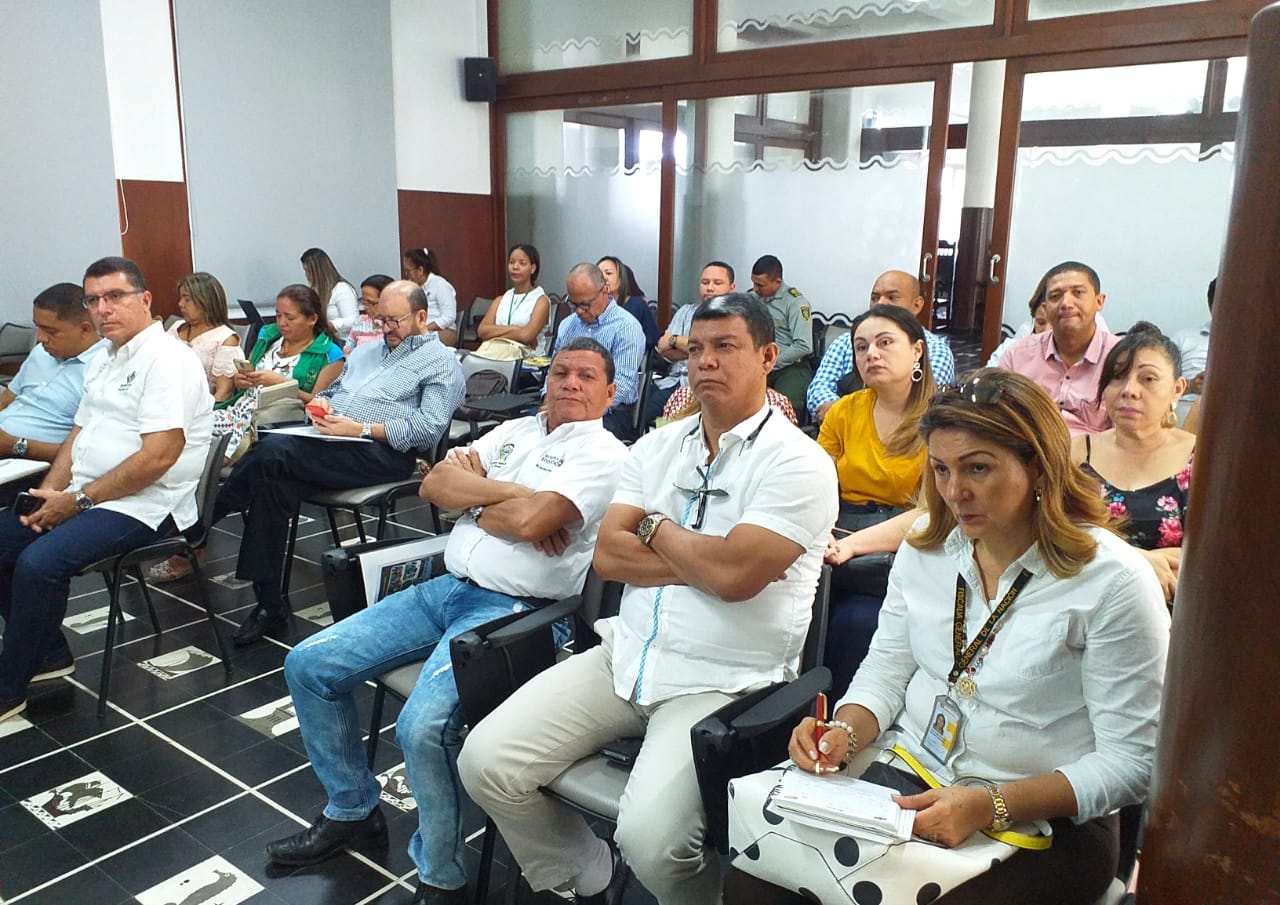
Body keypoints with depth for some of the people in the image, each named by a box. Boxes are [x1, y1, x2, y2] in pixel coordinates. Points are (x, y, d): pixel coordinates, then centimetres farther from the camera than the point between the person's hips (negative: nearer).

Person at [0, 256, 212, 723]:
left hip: (142, 507, -10)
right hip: (82, 497, 10)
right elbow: (78, 435, 19)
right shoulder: (104, 360, 16)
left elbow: (158, 458, -23)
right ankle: (48, 654, 15)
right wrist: (49, 493, 1)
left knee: (38, 562, -24)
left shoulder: (165, 359, -15)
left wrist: (79, 500, -16)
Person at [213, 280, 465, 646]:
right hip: (327, 440, 7)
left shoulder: (442, 363, 3)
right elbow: (332, 390, 32)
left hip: (381, 453, -7)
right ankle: (269, 604, -17)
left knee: (273, 451, -28)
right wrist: (320, 403, 6)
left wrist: (361, 429, -16)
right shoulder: (367, 350, 29)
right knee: (272, 480, -24)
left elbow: (428, 429, -10)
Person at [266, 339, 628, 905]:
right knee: (308, 665, 4)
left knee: (422, 725, -30)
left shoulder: (604, 455, -5)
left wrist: (475, 503, -1)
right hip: (448, 587, 8)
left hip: (514, 610, -8)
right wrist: (506, 491, -7)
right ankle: (352, 810, 22)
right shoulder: (514, 431, 18)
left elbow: (529, 522, -20)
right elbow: (434, 484, 6)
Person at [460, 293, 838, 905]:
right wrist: (706, 558, -10)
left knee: (649, 836, -27)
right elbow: (608, 555, 1)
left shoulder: (798, 463, -9)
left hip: (721, 685, -6)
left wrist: (655, 528, -4)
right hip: (625, 656, 6)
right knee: (486, 763, -5)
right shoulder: (656, 447, 10)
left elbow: (734, 575, -21)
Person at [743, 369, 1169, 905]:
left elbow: (1132, 759, -12)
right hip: (907, 779, 4)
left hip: (1044, 821, -3)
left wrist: (991, 806, -22)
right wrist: (845, 733, -9)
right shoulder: (925, 548, 4)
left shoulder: (1112, 580, -13)